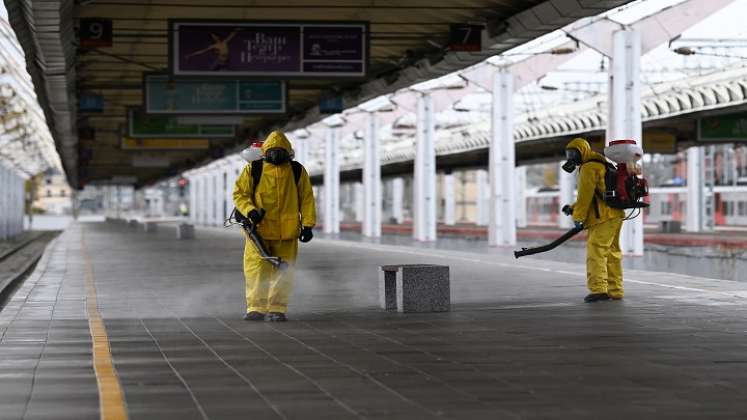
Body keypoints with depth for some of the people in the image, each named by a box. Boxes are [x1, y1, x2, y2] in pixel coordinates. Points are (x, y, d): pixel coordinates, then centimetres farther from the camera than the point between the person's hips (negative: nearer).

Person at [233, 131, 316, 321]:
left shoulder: (297, 171, 5)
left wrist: (307, 225, 1)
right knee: (256, 270, -4)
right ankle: (256, 308, 3)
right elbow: (239, 193, 5)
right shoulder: (253, 169, 1)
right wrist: (250, 211, -14)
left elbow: (307, 198, 8)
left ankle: (278, 309, 12)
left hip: (287, 233, 1)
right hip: (259, 229, -1)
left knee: (282, 272, 4)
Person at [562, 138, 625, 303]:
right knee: (611, 253, 13)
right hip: (614, 215, 10)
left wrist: (578, 217, -5)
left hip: (604, 217, -10)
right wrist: (573, 208, 14)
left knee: (596, 252, -12)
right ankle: (615, 291, 16)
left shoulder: (589, 168, -9)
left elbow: (585, 196, -12)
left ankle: (598, 289, -19)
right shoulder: (600, 166, 24)